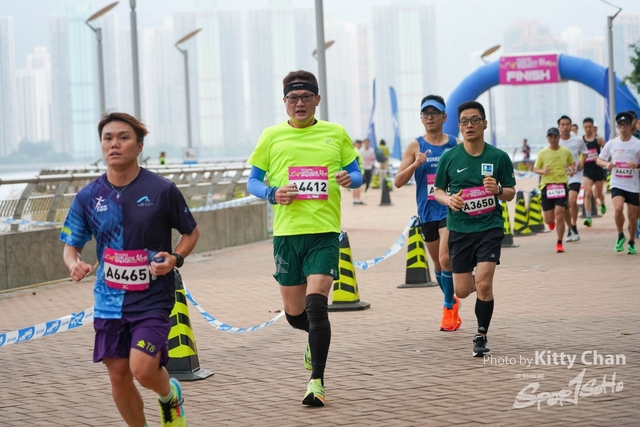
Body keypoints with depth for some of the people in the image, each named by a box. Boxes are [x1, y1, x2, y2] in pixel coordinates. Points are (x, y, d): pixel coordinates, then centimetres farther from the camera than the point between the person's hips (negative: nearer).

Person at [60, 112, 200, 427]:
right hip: (110, 300, 3)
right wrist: (74, 265, -15)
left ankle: (170, 394, 19)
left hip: (153, 298, -3)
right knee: (118, 376, 5)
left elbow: (191, 232, 5)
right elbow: (70, 245, 8)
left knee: (143, 369, -17)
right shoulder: (88, 197, 0)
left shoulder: (162, 190, -8)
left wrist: (175, 258, -14)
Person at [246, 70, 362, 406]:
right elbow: (252, 181, 10)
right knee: (294, 313, 10)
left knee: (316, 306, -15)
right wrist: (272, 194, -11)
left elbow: (356, 173, 13)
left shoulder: (335, 134, 6)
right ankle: (318, 337, 45)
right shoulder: (272, 136, 6)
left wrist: (350, 180, -11)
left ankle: (316, 381, -7)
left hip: (324, 231, -2)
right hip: (286, 231, 2)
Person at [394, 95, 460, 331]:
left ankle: (449, 307, -3)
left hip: (450, 210, -3)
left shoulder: (456, 145, 1)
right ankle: (452, 302, 35)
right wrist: (415, 164, -19)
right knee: (438, 263, 14)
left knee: (445, 258, -17)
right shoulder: (415, 146, 2)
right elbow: (398, 181, -3)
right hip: (427, 212, 3)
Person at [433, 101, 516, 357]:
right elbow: (438, 190, 9)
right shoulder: (449, 158, -1)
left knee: (483, 283, -16)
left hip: (490, 227, -2)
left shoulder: (499, 157, -2)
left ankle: (481, 336, 3)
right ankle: (474, 283, 44)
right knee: (462, 291, 5)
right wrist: (448, 200, -13)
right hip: (459, 229, 2)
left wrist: (498, 190, -17)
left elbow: (510, 193, 5)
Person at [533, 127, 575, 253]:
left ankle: (559, 243, 3)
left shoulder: (565, 151, 4)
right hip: (547, 186, 1)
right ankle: (551, 221, 43)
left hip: (561, 185, -1)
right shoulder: (542, 153, 2)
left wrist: (571, 167, -3)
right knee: (548, 220, 2)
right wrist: (543, 171, -14)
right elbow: (535, 169, 8)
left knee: (560, 216, -11)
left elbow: (572, 163, 20)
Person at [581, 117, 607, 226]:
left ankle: (602, 204, 51)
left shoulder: (599, 139, -4)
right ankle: (588, 218, -14)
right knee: (588, 193, -15)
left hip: (598, 169, 0)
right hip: (587, 171, 0)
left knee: (599, 194, 15)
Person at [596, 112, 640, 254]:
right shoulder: (611, 144, 3)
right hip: (617, 184, 0)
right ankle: (620, 236, 0)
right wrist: (607, 164, -11)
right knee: (618, 208, -23)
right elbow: (599, 160, 11)